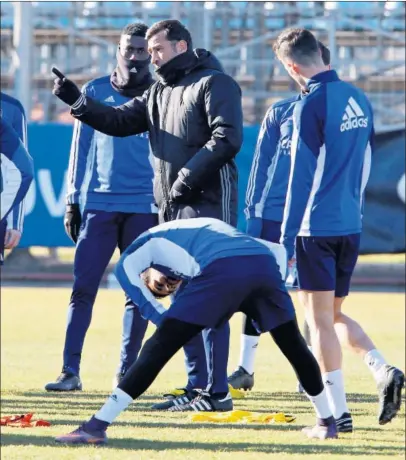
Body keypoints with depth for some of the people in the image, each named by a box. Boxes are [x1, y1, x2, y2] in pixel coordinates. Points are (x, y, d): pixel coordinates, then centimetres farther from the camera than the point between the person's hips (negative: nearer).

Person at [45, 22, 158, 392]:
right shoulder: (96, 92, 9)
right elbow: (82, 148, 11)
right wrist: (73, 201, 7)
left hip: (144, 208, 0)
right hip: (98, 203, 0)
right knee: (83, 288, -5)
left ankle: (127, 372, 8)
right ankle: (71, 371, -5)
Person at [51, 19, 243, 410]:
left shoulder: (214, 84, -6)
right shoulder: (159, 93, 19)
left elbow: (227, 139, -16)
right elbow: (119, 121, 12)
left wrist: (189, 177, -18)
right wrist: (77, 101, -1)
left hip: (208, 205, -9)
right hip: (171, 209, 9)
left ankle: (217, 391, -9)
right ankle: (197, 385, 15)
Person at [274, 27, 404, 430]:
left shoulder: (311, 106, -14)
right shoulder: (358, 99, 8)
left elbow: (301, 177, -15)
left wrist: (286, 239, -11)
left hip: (317, 227, -7)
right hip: (351, 226, 7)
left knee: (319, 318, 1)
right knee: (334, 315, 18)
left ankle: (338, 413, -1)